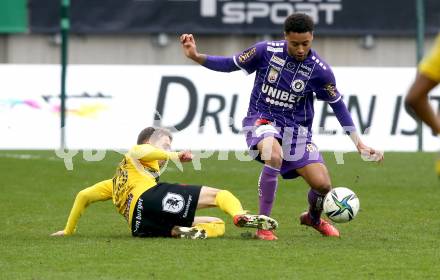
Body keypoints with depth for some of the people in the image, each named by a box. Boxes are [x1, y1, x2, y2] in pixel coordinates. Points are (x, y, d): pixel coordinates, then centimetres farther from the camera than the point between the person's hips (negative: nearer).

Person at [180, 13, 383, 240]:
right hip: (262, 120, -2)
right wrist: (196, 56, -12)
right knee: (274, 156, -37)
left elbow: (338, 106, 1)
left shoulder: (319, 70, -10)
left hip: (296, 128, 2)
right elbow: (230, 64, 2)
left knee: (322, 184, -10)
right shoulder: (266, 51, -11)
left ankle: (313, 218, 29)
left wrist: (359, 145, -2)